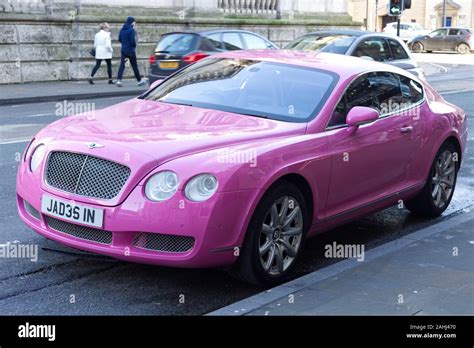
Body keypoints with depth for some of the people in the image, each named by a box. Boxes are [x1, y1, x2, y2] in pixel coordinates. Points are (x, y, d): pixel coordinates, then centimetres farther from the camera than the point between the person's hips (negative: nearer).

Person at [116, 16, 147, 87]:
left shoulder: (122, 30, 7)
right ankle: (139, 80, 18)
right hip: (130, 50, -5)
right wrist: (134, 46, 1)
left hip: (123, 50, 5)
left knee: (122, 65, 1)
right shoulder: (131, 30, -15)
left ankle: (119, 80, -13)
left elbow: (119, 39, 14)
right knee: (134, 66, 6)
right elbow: (133, 41, -18)